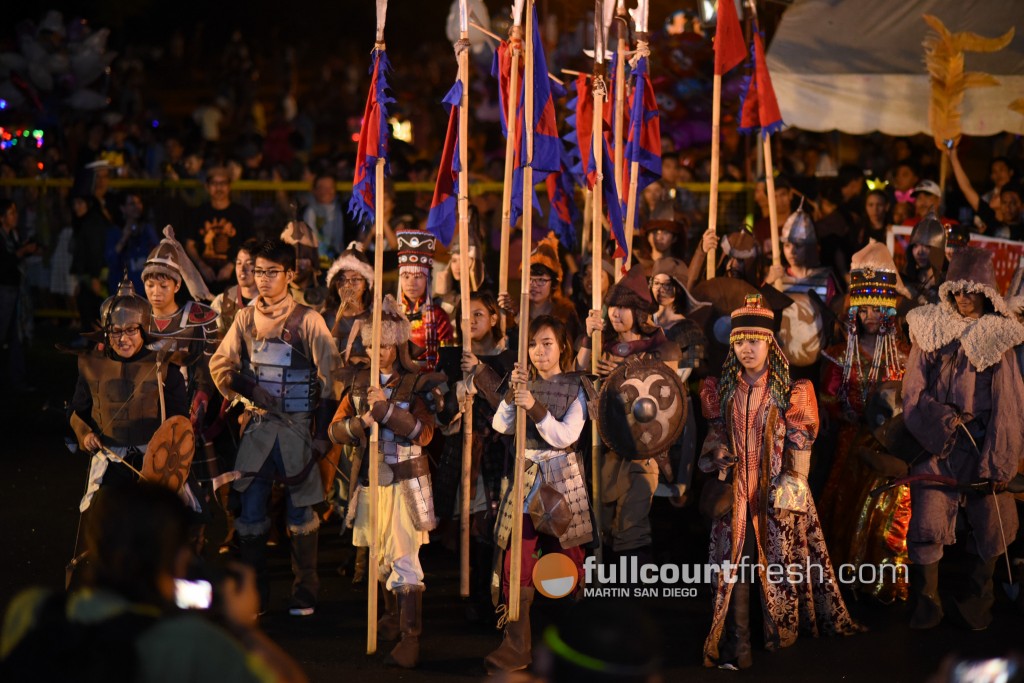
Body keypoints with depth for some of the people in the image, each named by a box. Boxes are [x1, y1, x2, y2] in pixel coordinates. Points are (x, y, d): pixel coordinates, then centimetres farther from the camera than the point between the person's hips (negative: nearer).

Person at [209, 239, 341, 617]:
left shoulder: (308, 320, -5)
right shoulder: (246, 318, 7)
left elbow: (329, 379, -5)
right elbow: (220, 365, 12)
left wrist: (322, 432, -9)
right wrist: (250, 389, -7)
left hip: (298, 429, -3)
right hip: (258, 426, 4)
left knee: (300, 512, 2)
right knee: (250, 512, 2)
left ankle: (305, 593, 14)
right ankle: (254, 595, 12)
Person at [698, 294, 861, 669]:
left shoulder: (787, 391, -2)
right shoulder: (723, 389, 7)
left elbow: (800, 442, -2)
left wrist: (794, 481, -9)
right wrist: (714, 459, 1)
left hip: (775, 492, -2)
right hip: (735, 492, 2)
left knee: (777, 565, 4)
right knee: (734, 565, -1)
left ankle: (780, 639, 17)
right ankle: (737, 646, 3)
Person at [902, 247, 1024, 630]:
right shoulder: (930, 332, 3)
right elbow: (913, 393, 4)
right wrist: (943, 419, -13)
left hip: (983, 449, 0)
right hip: (937, 447, 0)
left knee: (989, 526, 2)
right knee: (927, 523, -6)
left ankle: (976, 601, 20)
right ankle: (927, 602, 9)